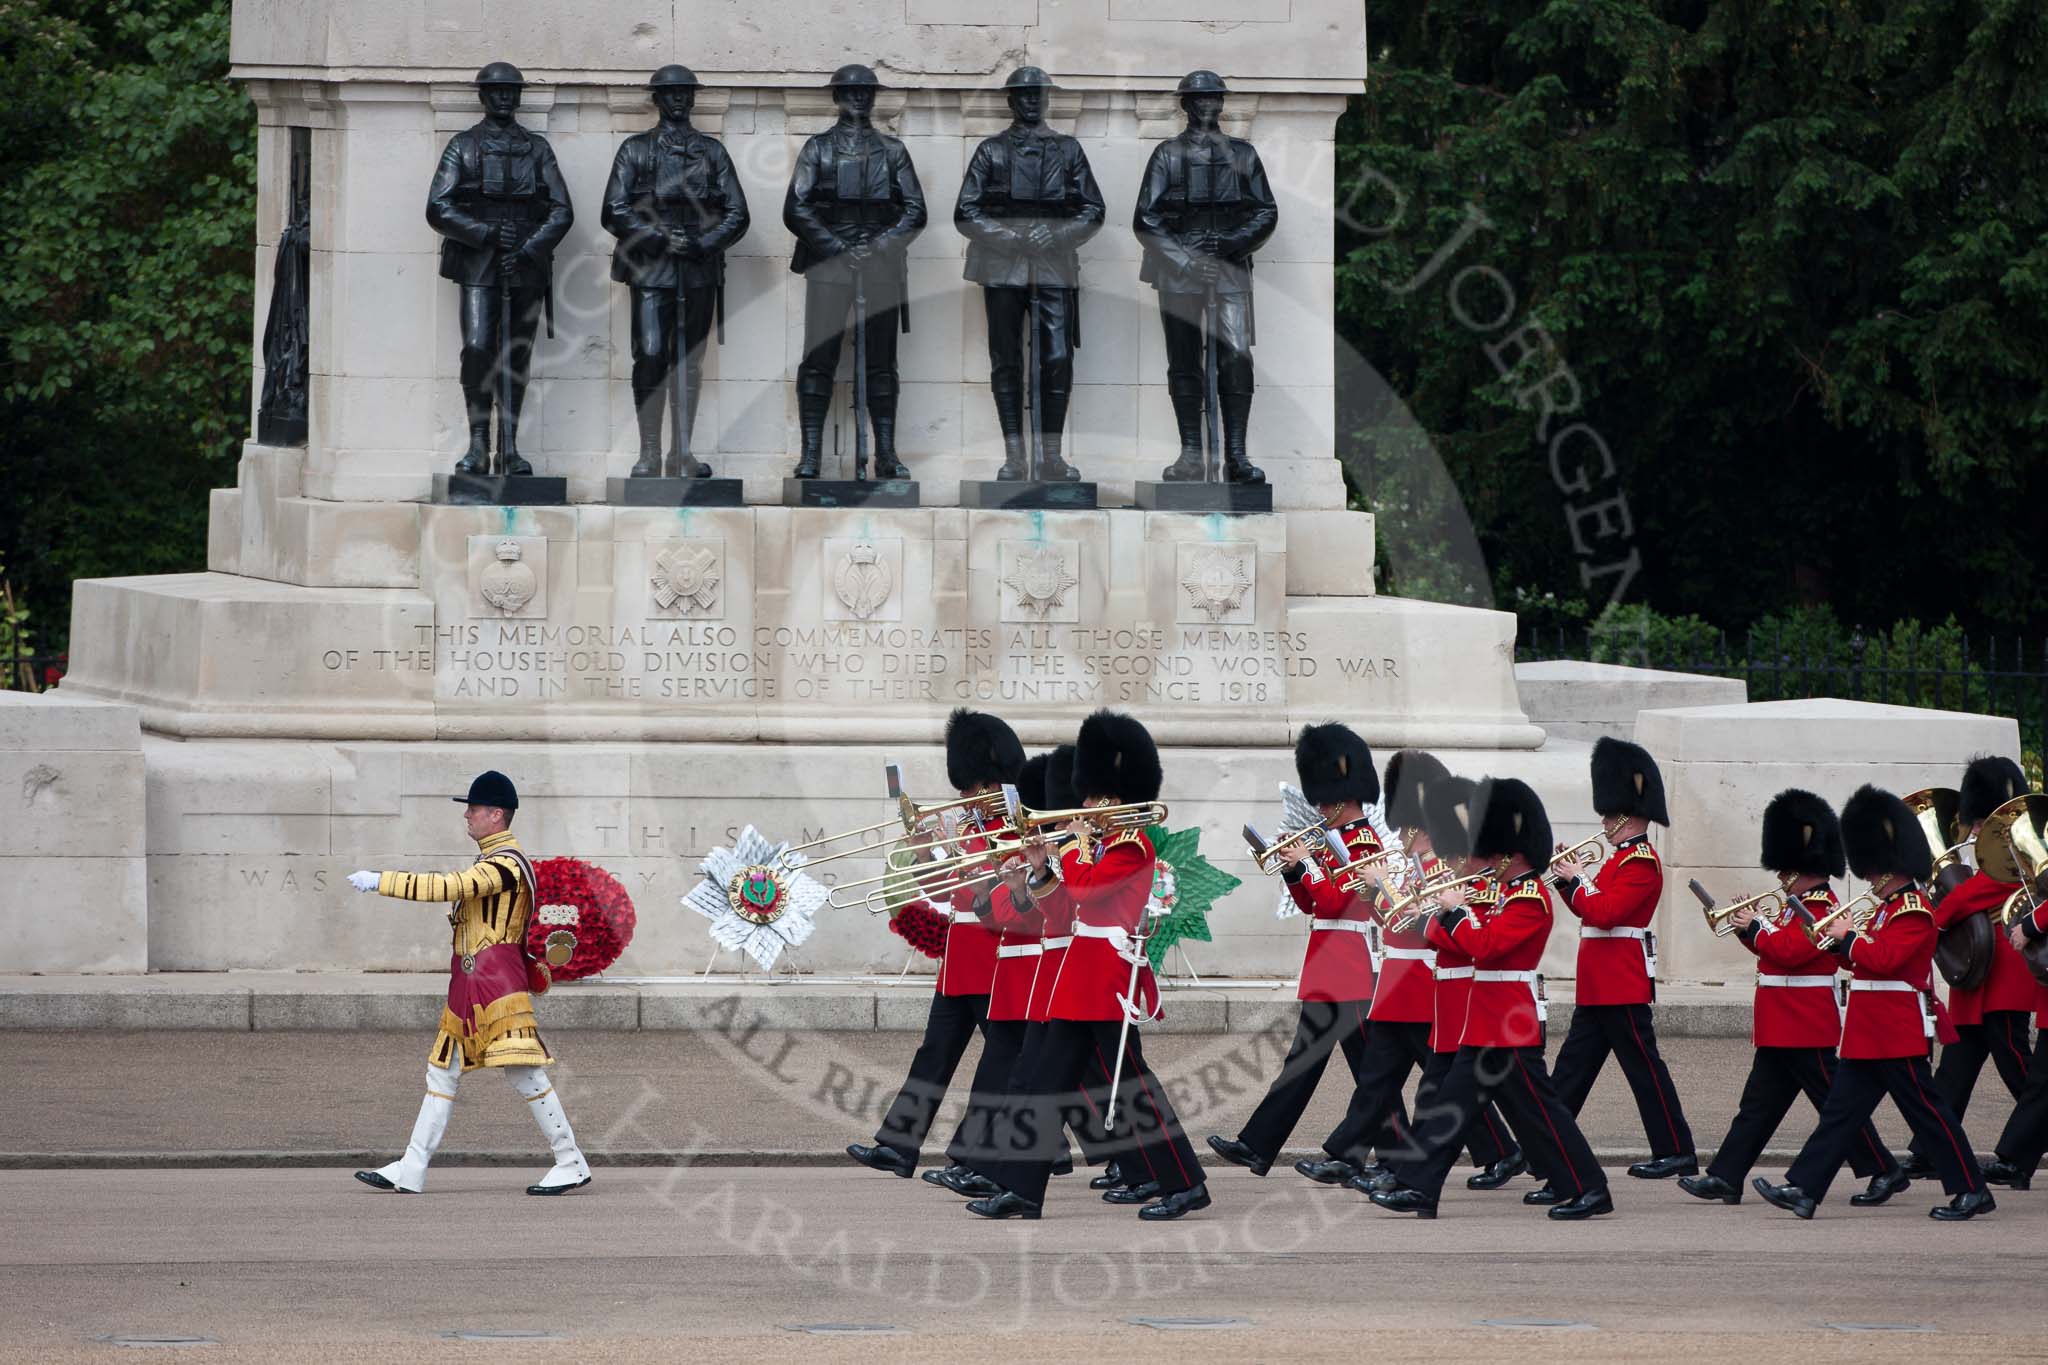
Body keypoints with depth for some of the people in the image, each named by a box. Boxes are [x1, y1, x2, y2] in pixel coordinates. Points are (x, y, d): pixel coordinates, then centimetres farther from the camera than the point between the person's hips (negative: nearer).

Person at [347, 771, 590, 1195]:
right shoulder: (491, 862, 19)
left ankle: (571, 1164, -6)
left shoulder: (506, 862, -14)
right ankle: (411, 1171, 11)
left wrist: (379, 881, -21)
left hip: (495, 980, -11)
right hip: (469, 984, 11)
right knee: (442, 1072, 9)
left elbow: (447, 887, -24)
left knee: (523, 1073, -10)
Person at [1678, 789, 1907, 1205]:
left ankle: (1886, 1172, 4)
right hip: (1782, 1029, 10)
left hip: (1806, 1027, -10)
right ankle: (1725, 1178, 7)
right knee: (1759, 1104, 7)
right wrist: (1748, 926, 6)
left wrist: (1755, 927, -14)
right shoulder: (1801, 904, 16)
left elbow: (1790, 951, -25)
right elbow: (1778, 948, 21)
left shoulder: (1822, 907, -15)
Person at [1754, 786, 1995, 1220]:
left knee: (1926, 1110, -4)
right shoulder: (1889, 907, 17)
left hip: (1898, 1034, -10)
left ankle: (1972, 1191, 4)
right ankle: (1804, 1189, 3)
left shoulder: (1913, 912, -14)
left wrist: (1848, 937, -11)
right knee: (1841, 1109, 5)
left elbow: (1885, 958, -24)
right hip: (1868, 1035, 10)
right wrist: (1840, 941, 4)